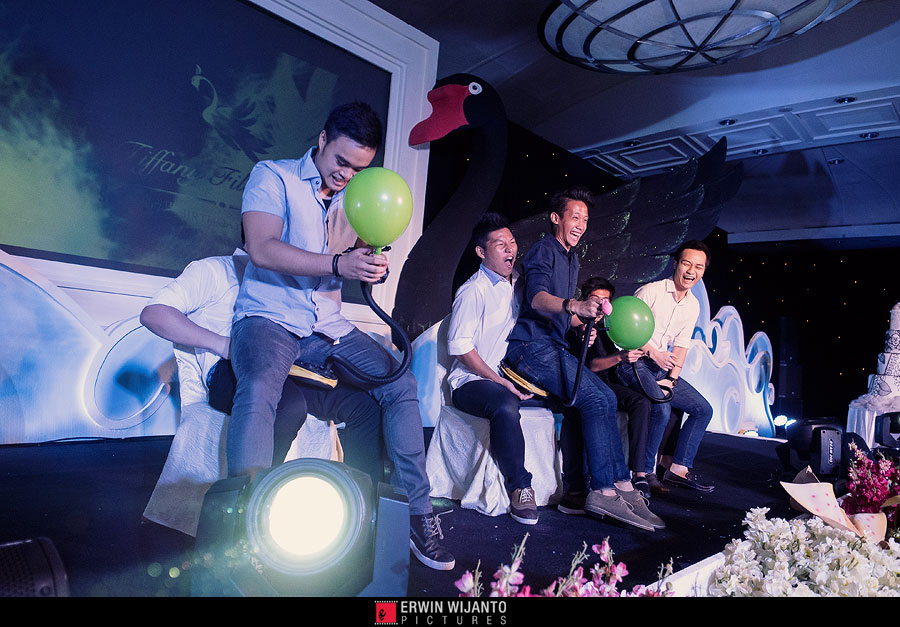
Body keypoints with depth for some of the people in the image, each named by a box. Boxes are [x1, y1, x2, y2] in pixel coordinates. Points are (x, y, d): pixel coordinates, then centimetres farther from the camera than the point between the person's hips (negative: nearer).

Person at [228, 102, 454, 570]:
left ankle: (417, 514, 1)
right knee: (259, 389, -36)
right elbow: (262, 249, -17)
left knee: (401, 385, -8)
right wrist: (337, 264, -27)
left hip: (328, 327, 5)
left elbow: (358, 256, 13)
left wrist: (373, 264, -12)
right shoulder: (273, 176, -1)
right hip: (269, 317, -5)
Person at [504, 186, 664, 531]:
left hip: (553, 346, 9)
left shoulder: (571, 257, 23)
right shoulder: (543, 251, -8)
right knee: (596, 400, -21)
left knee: (607, 397, -5)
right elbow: (537, 298, -28)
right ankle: (605, 490, -18)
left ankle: (620, 485, -6)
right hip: (530, 344, -9)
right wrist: (575, 306, -46)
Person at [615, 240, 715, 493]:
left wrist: (672, 378, -5)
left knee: (703, 409, 1)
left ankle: (678, 468, 6)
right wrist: (654, 353, -16)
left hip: (663, 368, 8)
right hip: (635, 362, -7)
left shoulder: (693, 305, 11)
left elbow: (681, 345, 8)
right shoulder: (650, 291, -9)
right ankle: (645, 472, -11)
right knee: (661, 408, -28)